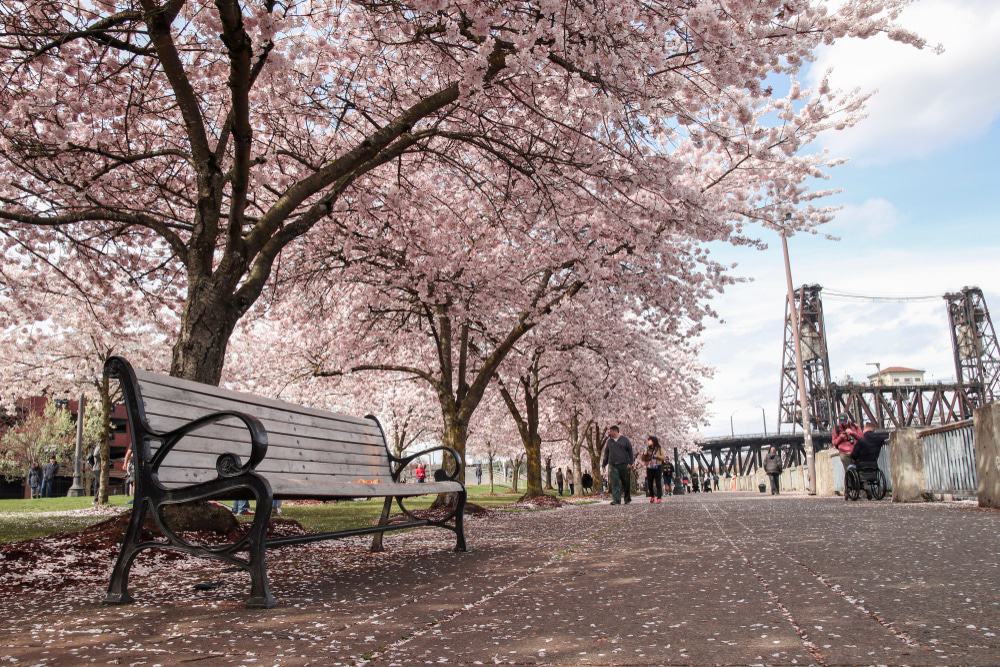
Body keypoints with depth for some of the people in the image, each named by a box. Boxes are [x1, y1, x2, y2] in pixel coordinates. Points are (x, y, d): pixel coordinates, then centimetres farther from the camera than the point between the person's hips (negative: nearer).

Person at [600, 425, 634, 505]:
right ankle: (616, 500, -8)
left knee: (626, 483, 6)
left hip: (624, 465, -2)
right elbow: (606, 453, 16)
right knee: (615, 483, -7)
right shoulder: (608, 441, 11)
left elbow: (630, 452, 4)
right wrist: (604, 464, 12)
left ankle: (627, 499, 22)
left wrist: (630, 463, -5)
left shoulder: (625, 440, 3)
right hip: (613, 465, 2)